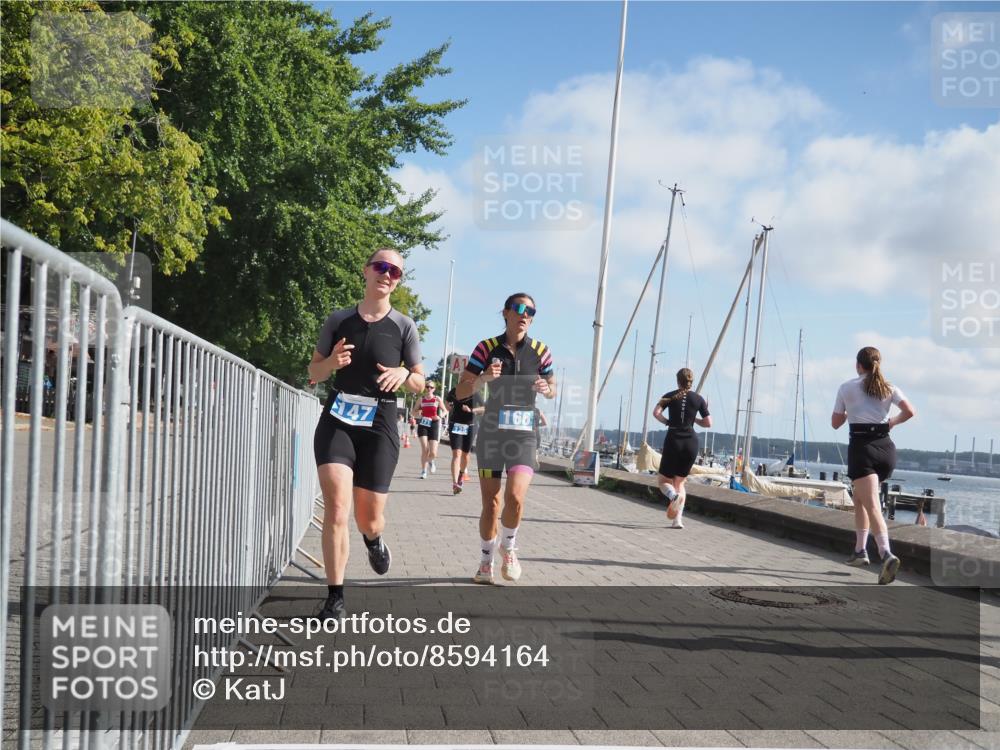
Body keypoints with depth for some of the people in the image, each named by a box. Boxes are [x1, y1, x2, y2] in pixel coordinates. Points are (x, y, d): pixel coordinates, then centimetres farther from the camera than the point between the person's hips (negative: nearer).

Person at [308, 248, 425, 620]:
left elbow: (419, 383, 8)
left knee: (369, 519, 4)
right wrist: (332, 362, -12)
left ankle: (374, 539, 44)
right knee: (337, 505, -17)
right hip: (336, 421, 0)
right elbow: (313, 372, 10)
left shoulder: (403, 326, 2)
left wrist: (404, 373, -15)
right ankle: (335, 598, -9)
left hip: (379, 425, 0)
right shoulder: (339, 320, 4)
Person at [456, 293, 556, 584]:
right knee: (491, 503, 3)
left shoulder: (540, 351, 1)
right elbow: (460, 392, -3)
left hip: (524, 435, 0)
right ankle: (486, 561, 24)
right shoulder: (487, 348, -3)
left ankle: (508, 547, 12)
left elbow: (552, 390, 15)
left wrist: (546, 389, -9)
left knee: (515, 497, -17)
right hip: (491, 433, 0)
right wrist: (484, 377, -21)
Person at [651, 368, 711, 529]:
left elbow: (656, 413, -12)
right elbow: (708, 423, 3)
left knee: (664, 480, 10)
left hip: (673, 440, -2)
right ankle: (678, 519, 1)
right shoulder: (698, 399, 5)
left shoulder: (670, 396, 2)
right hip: (691, 443, 2)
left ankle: (674, 496, -26)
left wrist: (667, 421, 4)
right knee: (680, 481, 15)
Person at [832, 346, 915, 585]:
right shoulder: (889, 387, 12)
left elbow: (835, 423, 10)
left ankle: (887, 554, -34)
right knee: (859, 497, 24)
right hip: (886, 447, 5)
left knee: (872, 505, -15)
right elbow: (909, 411, -3)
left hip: (861, 446, -5)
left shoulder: (847, 388, 5)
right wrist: (892, 422, 14)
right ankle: (860, 550, 23)